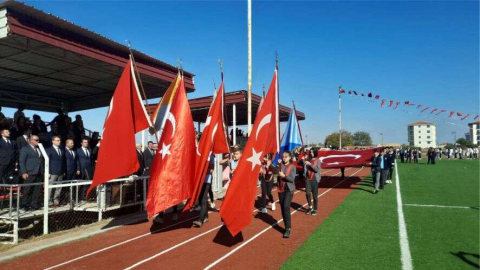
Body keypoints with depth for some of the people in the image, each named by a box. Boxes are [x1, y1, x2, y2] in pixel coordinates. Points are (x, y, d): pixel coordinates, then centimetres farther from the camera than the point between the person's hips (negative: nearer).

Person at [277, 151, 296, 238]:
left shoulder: (292, 167, -2)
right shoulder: (280, 165, 4)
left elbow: (292, 179, -9)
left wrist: (284, 176, -20)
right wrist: (278, 164, -21)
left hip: (289, 190, -4)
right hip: (281, 189, 4)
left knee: (286, 207, -16)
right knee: (282, 209, 8)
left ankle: (288, 229, -11)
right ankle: (287, 227, 22)